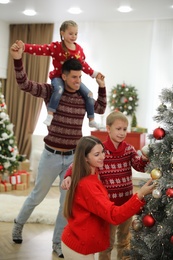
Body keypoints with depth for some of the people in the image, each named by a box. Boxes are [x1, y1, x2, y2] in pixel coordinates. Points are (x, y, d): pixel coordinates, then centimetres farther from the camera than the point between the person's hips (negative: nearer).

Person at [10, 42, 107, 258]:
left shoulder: (83, 97, 2)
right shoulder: (52, 91, -10)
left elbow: (101, 109, 18)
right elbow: (24, 84, -20)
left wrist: (101, 86, 8)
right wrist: (18, 60, -34)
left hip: (72, 158, 4)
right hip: (51, 155, -3)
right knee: (37, 196, 15)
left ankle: (57, 242, 27)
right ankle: (18, 224, 43)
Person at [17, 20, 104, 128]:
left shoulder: (79, 49, 4)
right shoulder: (56, 47, -12)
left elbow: (83, 64, 16)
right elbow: (41, 49, -22)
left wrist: (93, 73, 14)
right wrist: (24, 46, -35)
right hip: (58, 76, -5)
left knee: (89, 94, -4)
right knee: (59, 89, -39)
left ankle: (92, 120, 11)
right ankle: (50, 115, -29)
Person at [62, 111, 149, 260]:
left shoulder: (129, 149, 0)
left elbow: (141, 166, -7)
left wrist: (145, 156, -28)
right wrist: (69, 176, -30)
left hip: (127, 202, 5)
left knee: (125, 239, 23)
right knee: (107, 241, 12)